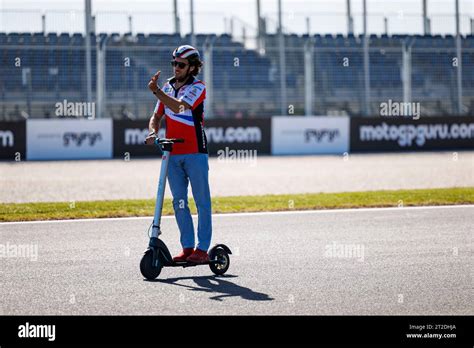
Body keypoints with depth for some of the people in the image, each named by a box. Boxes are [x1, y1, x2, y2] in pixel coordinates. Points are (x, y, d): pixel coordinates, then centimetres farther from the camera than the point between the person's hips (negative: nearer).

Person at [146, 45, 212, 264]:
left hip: (195, 152, -6)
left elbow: (178, 107, -23)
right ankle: (187, 248, 12)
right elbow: (156, 116, 18)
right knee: (179, 203, 7)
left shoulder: (197, 87, -6)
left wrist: (156, 91, -26)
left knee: (202, 201, -3)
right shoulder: (168, 87, 13)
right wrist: (153, 131, -2)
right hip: (173, 154, 6)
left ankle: (202, 249, -2)